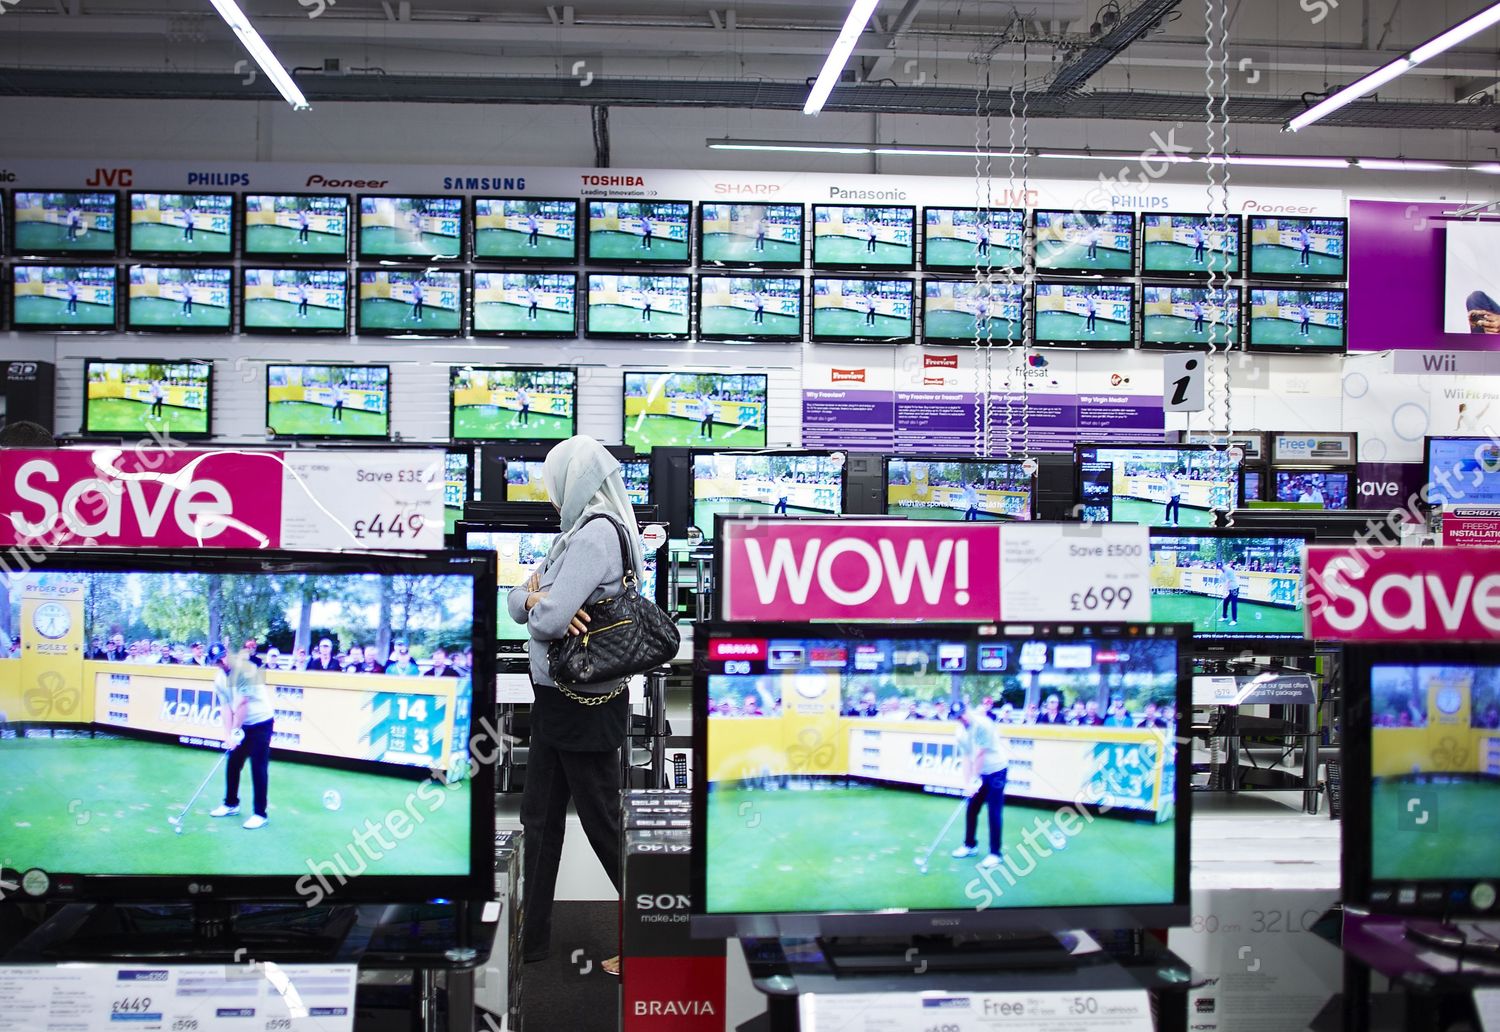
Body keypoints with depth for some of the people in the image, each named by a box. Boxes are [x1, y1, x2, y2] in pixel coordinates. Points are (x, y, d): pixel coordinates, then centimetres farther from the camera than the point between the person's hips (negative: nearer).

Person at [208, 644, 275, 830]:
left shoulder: (245, 670, -22)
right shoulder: (219, 679, 0)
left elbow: (243, 704, -22)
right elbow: (225, 707, -2)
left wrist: (235, 731, -19)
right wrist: (228, 734, -12)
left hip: (261, 722, -7)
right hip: (241, 725, 7)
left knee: (258, 768, -7)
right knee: (232, 764, 12)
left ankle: (261, 813, -1)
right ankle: (231, 804, 31)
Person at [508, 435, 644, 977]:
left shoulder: (596, 535, -19)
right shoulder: (578, 532, 11)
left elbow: (547, 621, -26)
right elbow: (516, 600, 9)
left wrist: (537, 600, -5)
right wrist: (536, 599, -12)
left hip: (585, 706, -10)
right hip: (555, 698, 10)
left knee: (603, 821, 1)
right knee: (539, 818, 15)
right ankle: (531, 936, 26)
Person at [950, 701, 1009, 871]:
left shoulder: (982, 725, -22)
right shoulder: (961, 733, 0)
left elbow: (980, 755, -22)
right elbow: (966, 758, 0)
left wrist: (974, 779, -18)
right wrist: (968, 782, -10)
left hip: (996, 770, -7)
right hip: (980, 774, 7)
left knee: (994, 813, -6)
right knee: (971, 809, 10)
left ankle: (994, 853, 0)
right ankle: (970, 845, 27)